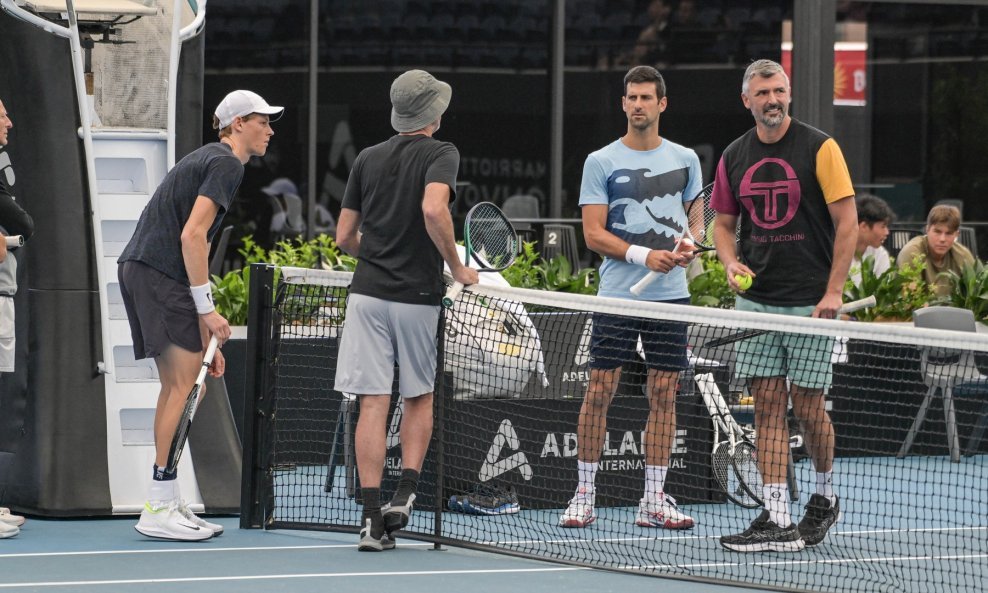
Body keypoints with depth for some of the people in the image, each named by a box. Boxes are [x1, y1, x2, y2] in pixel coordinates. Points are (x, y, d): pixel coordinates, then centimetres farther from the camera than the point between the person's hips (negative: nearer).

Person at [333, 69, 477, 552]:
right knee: (419, 398, 17)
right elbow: (434, 209, -23)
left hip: (368, 291, 2)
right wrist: (457, 267, -11)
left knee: (372, 404, 0)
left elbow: (345, 236, 12)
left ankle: (372, 518, -6)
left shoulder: (368, 159, 11)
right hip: (418, 295, -2)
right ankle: (405, 494, 1)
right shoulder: (440, 155, -3)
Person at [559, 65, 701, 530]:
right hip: (616, 294, -3)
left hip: (670, 295, 3)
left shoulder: (685, 160, 10)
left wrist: (690, 244, -3)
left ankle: (654, 500, 8)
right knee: (599, 391, -4)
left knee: (663, 395, 3)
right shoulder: (602, 162, 0)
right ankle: (584, 495, 4)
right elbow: (593, 232, -4)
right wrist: (642, 255, -17)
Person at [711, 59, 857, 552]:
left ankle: (825, 495, 24)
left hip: (811, 303, -4)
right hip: (755, 301, 4)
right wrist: (731, 263, -2)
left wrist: (833, 293, -12)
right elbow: (723, 222, 19)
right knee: (767, 406, -1)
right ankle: (778, 521, -1)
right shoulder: (734, 158, 8)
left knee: (807, 406, -1)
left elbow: (847, 222, -6)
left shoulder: (819, 148, -6)